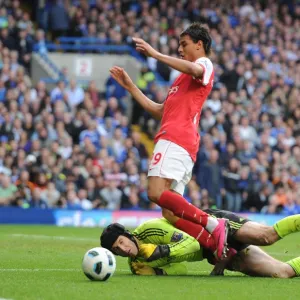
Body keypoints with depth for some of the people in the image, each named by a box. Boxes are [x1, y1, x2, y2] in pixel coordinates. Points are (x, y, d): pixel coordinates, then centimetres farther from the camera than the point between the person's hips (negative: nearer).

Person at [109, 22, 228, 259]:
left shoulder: (205, 65, 5)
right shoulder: (184, 79, 34)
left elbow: (194, 69, -22)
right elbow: (160, 112, 33)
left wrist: (155, 54, -19)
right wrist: (130, 87, 32)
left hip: (175, 139, -10)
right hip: (184, 145, 10)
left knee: (157, 193, -25)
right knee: (171, 211, 2)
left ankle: (214, 225, -28)